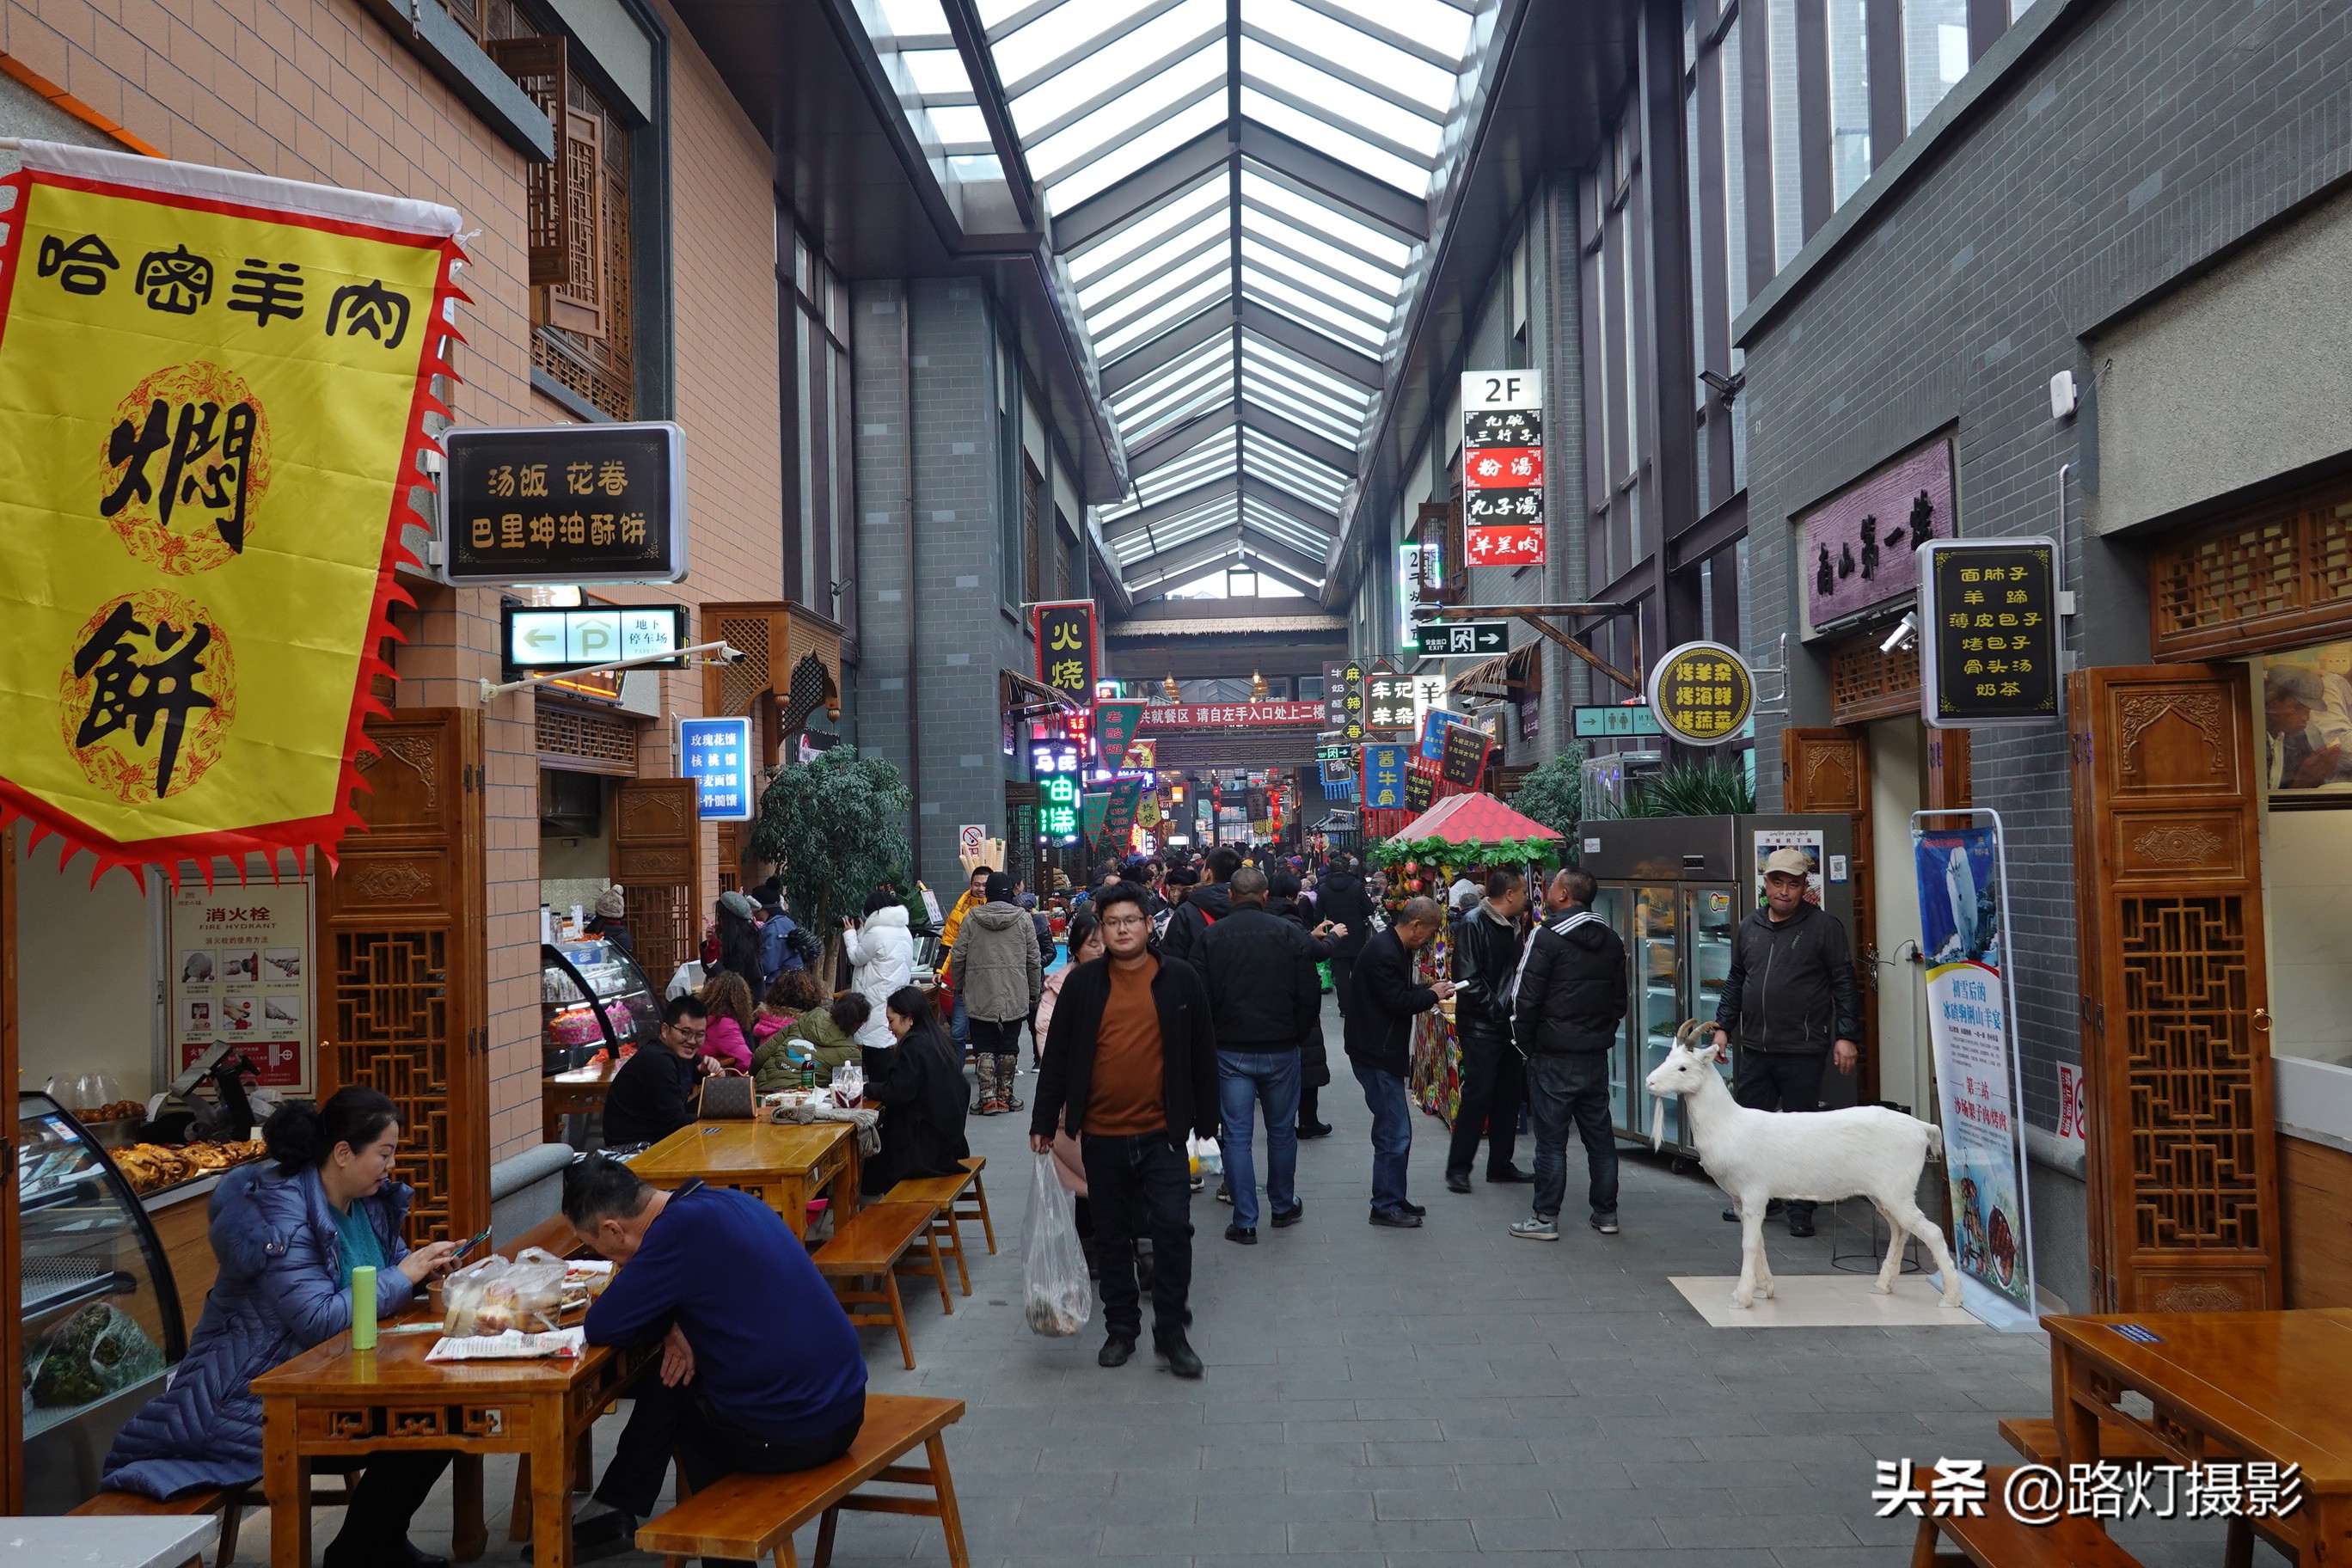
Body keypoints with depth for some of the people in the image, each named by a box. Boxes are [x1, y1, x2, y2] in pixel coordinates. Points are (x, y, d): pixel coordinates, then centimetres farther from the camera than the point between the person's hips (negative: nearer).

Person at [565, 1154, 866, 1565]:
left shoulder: (681, 1229, -19)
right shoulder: (727, 1200, 6)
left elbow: (601, 1327, -15)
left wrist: (667, 1328, 4)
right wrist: (673, 1329, 5)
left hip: (787, 1436, -8)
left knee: (668, 1383, 19)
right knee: (675, 1372, 25)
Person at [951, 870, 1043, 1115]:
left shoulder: (971, 919, -1)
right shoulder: (1023, 919, 0)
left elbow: (958, 957, 1)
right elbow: (1033, 960, 3)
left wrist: (959, 987, 15)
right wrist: (1034, 992, 14)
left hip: (979, 995, -1)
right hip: (1014, 995, 1)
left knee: (984, 1048, 5)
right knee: (1009, 1047, 11)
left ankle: (988, 1097, 0)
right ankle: (1005, 1095, 16)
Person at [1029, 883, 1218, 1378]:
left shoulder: (1180, 979, -1)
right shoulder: (1083, 983, 1)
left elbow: (1202, 1055, 4)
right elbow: (1058, 1055, 4)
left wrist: (1207, 1122, 5)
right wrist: (1043, 1121, 4)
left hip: (1162, 1133, -1)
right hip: (1102, 1135, 2)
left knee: (1172, 1227, -7)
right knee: (1112, 1236, 12)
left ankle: (1171, 1331, 10)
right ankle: (1121, 1328, 26)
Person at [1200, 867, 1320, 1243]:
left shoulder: (1212, 937, -6)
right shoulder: (1290, 933, -6)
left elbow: (1202, 997, -3)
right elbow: (1310, 993, -4)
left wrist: (1211, 1038, 12)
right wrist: (1298, 1035, 11)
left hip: (1230, 1051, 0)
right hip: (1280, 1048, 1)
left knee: (1237, 1134, 5)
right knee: (1282, 1131, 16)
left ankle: (1245, 1222, 6)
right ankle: (1283, 1207, 31)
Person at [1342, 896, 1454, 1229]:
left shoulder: (1394, 949, 13)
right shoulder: (1384, 953, -21)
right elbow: (1398, 1002, -22)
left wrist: (1430, 990, 7)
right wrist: (1432, 995, -7)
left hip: (1385, 1053, 11)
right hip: (1375, 1055, -11)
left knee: (1396, 1130, 16)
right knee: (1394, 1134, -6)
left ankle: (1394, 1198, 26)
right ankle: (1385, 1207, 3)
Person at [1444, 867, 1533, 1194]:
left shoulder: (1512, 926, 14)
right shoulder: (1473, 924, -13)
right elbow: (1468, 979, -19)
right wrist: (1497, 1010, -19)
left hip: (1508, 1024, 8)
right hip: (1481, 1027, -8)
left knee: (1509, 1095, 11)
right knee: (1478, 1094, -7)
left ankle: (1500, 1164, 21)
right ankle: (1458, 1167, 2)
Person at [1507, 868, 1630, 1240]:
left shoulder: (1547, 937, -13)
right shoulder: (1611, 940, 10)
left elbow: (1526, 999, -13)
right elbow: (1620, 998, 16)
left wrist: (1524, 1043, -1)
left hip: (1553, 1056, -6)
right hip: (1597, 1054, 7)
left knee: (1551, 1138, -1)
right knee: (1600, 1135, 13)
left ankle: (1546, 1218, 5)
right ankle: (1606, 1213, 20)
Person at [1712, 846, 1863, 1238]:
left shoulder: (1824, 927, -4)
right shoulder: (1749, 928, 12)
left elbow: (1844, 984, -4)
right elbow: (1735, 982, 19)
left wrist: (1847, 1036, -9)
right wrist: (1723, 1026, 13)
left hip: (1802, 1051, -5)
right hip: (1754, 1048, 5)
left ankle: (1801, 1208, 13)